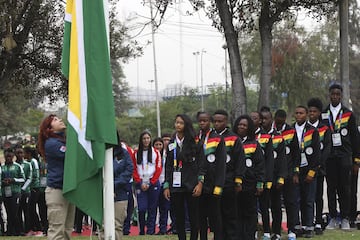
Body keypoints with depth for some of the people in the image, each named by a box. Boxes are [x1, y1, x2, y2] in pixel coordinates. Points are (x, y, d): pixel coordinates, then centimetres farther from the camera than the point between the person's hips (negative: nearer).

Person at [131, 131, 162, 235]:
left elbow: (158, 169, 2)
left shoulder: (155, 152, 6)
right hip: (140, 184, 0)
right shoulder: (136, 153, 8)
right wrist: (140, 183, -6)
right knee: (142, 208, -9)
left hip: (153, 184, 0)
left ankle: (150, 230, 6)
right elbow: (134, 170, 5)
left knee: (152, 209, 0)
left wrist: (150, 183, -6)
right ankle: (141, 231, 4)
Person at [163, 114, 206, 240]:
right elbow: (168, 166, 13)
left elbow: (202, 163, -2)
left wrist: (200, 183, -11)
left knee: (194, 217, -1)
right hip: (175, 187, 3)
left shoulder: (195, 142, 0)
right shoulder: (171, 144, 12)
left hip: (192, 186, -3)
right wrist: (166, 186, 7)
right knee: (179, 218, 4)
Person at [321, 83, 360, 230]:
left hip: (344, 156, -1)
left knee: (344, 188, 0)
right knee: (331, 188, 3)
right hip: (329, 156, 1)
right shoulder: (323, 114, 8)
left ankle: (345, 219, 6)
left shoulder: (348, 114, 6)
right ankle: (333, 218, 9)